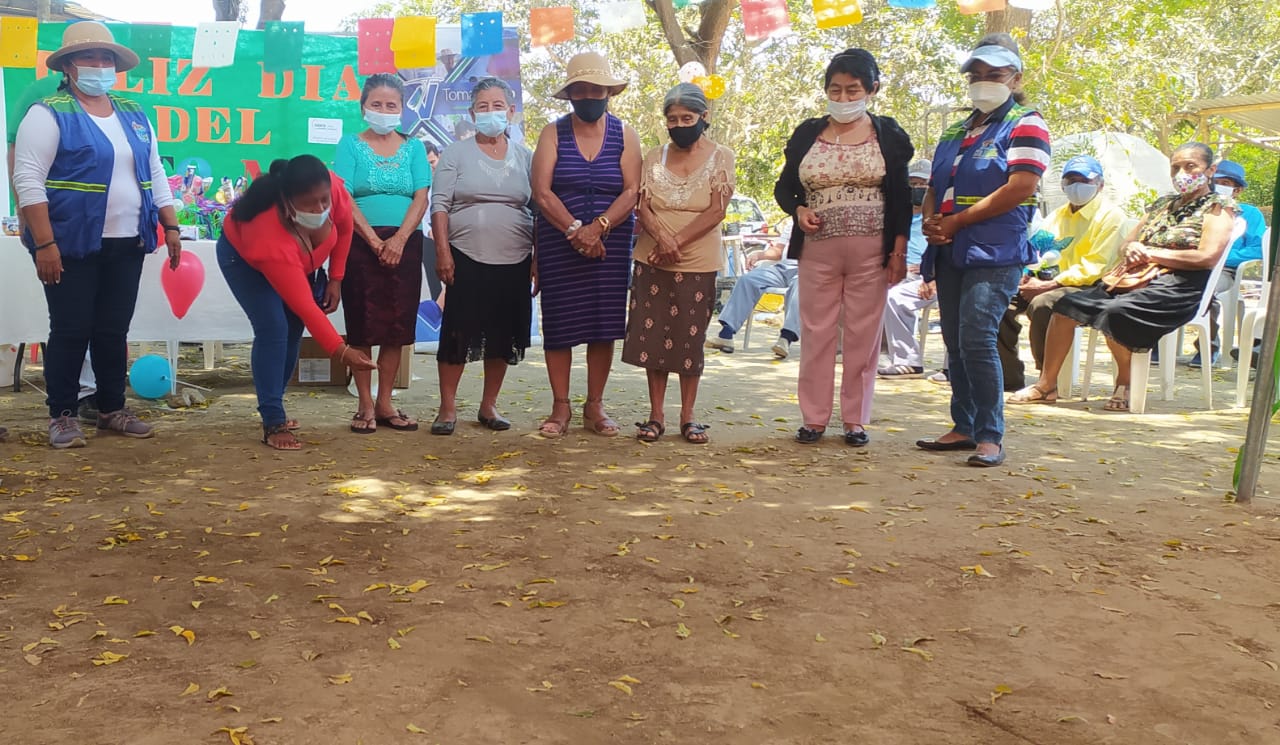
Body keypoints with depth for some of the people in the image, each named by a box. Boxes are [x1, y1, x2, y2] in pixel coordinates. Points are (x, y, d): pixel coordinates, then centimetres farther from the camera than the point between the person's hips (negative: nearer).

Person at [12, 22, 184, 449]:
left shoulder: (134, 117, 13)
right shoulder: (49, 114, -5)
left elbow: (155, 175, 18)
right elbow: (28, 180, -11)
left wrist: (170, 226, 10)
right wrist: (43, 243, -18)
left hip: (126, 245, 5)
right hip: (73, 245, -5)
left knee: (114, 331, 11)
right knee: (71, 331, -1)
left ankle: (112, 410, 21)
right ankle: (62, 416, 11)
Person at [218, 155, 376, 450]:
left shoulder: (334, 189, -34)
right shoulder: (271, 239, -45)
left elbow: (344, 227, -9)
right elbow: (305, 306, -43)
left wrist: (335, 278, -9)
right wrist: (341, 351, -46)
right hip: (243, 257, -6)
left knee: (294, 329, 1)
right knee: (273, 329, -21)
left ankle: (272, 406, 18)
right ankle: (273, 424, -16)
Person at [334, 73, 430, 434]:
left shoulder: (414, 147, 10)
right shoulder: (350, 145, 5)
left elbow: (421, 198, 0)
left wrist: (399, 239, -14)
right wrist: (375, 241, -14)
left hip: (404, 244, 2)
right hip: (360, 243, -2)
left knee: (398, 326, 3)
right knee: (362, 326, -1)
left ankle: (385, 402, 12)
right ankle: (365, 405, 6)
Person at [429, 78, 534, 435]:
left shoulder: (525, 157, 9)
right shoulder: (456, 153, 4)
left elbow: (538, 211, 9)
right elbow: (440, 204, -1)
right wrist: (442, 251, -10)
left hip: (514, 262, 2)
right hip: (467, 259, -2)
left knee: (503, 335, 7)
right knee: (457, 333, -3)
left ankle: (489, 406, 20)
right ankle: (447, 408, 5)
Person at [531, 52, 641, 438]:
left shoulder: (625, 134, 6)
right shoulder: (553, 133, 4)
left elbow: (631, 191, -4)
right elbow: (541, 191, -6)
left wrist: (598, 228, -18)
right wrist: (574, 230, -18)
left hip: (610, 244, 1)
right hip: (558, 243, -1)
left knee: (604, 325, 3)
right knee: (559, 324, 0)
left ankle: (595, 406, 13)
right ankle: (560, 407, 9)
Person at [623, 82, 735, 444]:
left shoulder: (721, 157, 2)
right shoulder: (655, 157, 10)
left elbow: (717, 211, -8)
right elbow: (643, 207, 2)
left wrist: (678, 241, -16)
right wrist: (662, 237, -18)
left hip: (698, 263, -2)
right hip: (652, 261, 2)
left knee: (690, 339, 3)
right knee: (653, 337, 2)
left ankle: (688, 417, 12)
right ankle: (656, 415, 11)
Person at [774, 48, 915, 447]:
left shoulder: (887, 134, 4)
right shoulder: (807, 134, 7)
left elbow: (901, 197, 4)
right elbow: (783, 187, 14)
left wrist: (899, 250, -3)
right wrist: (798, 211, -7)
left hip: (871, 252, -1)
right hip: (817, 251, 2)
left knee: (863, 335, 2)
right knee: (816, 333, 3)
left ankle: (856, 420, 11)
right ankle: (814, 417, 12)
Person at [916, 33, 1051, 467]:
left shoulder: (1025, 126, 0)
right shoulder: (956, 133, 22)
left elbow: (1021, 188, -13)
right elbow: (934, 188, 22)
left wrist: (956, 222, -12)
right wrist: (930, 221, -2)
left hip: (995, 253, -7)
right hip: (950, 253, 7)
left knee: (976, 340, -16)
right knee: (955, 344, 8)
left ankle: (990, 437, -9)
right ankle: (963, 427, 18)